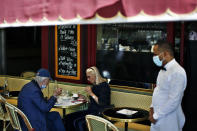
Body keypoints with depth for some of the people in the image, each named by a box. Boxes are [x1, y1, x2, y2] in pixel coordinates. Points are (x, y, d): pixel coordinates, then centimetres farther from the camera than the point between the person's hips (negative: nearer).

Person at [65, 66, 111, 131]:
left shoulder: (104, 85, -12)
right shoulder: (95, 85, 13)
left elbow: (102, 103, -20)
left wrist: (91, 93, -17)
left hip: (100, 113, -9)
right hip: (91, 110, 9)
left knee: (78, 122, -28)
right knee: (68, 117, -6)